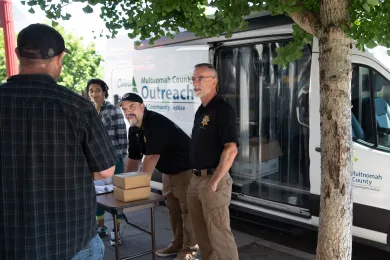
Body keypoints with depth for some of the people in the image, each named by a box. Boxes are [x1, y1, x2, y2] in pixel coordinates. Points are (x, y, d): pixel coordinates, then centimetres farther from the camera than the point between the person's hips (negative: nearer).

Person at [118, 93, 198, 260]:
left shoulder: (156, 122, -26)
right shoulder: (133, 130, 4)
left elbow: (152, 156, -29)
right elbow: (133, 158, 8)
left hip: (186, 169, -10)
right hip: (169, 171, 10)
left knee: (187, 210, -2)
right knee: (173, 208, 17)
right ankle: (178, 243, 30)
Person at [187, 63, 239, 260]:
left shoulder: (222, 109, -14)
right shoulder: (200, 110, 14)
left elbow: (231, 149, -22)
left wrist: (214, 182, -21)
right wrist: (196, 177, 16)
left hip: (213, 180, -9)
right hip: (196, 179, 9)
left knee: (219, 234, -1)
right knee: (202, 233, 18)